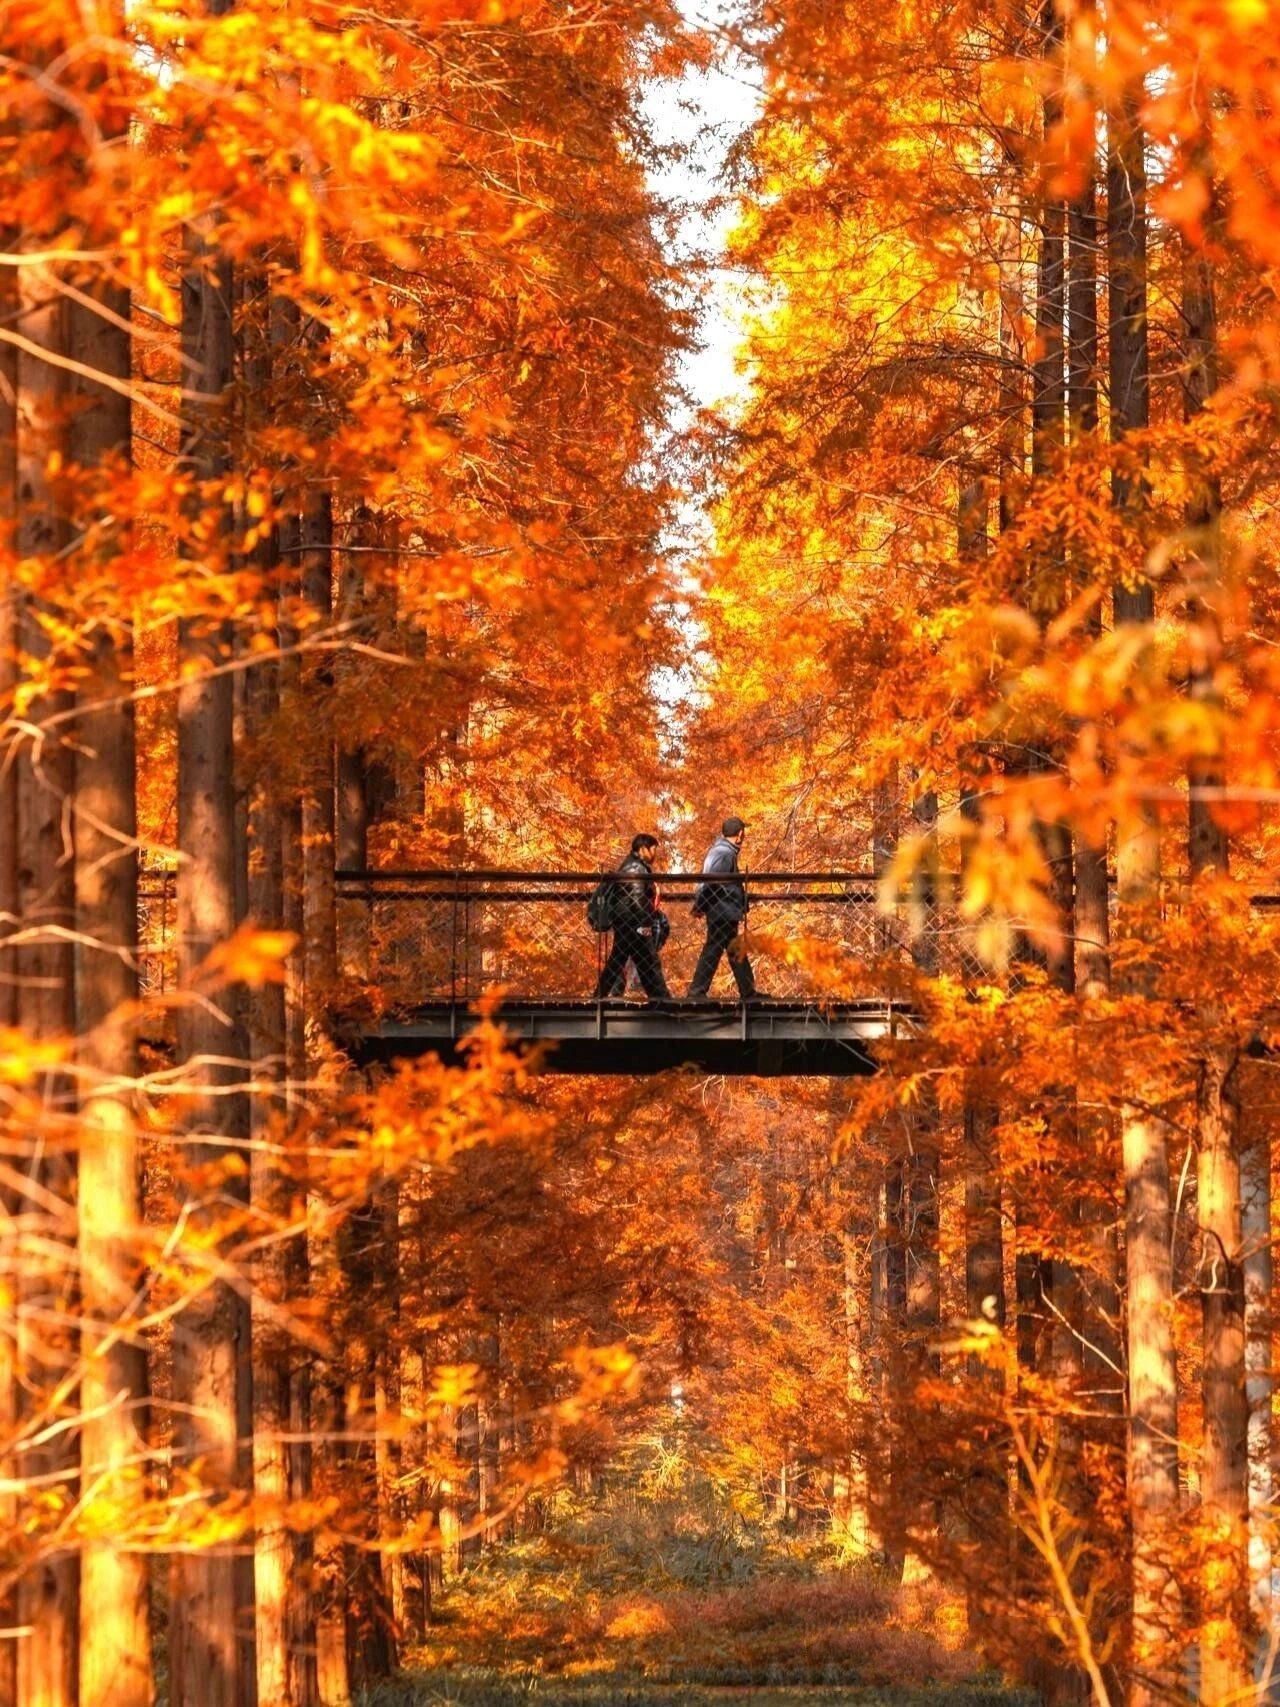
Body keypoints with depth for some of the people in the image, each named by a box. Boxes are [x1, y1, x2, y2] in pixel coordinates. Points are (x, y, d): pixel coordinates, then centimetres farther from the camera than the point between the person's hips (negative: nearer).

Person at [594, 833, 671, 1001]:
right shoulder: (635, 868, -14)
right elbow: (636, 898, -21)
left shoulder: (634, 866, 19)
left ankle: (599, 996, 16)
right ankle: (661, 999, -9)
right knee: (650, 962, -9)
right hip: (633, 924, -11)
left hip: (624, 924, 11)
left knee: (616, 962, 13)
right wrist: (644, 924, -21)